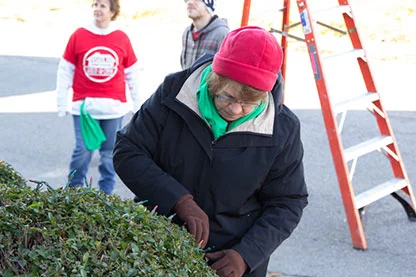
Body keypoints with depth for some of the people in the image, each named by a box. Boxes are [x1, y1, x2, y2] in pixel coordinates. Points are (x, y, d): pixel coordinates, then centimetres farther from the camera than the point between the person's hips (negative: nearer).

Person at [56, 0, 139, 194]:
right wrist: (62, 104, 3)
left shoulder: (122, 38, 4)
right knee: (83, 150, -6)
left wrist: (137, 103, 13)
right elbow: (65, 71, 4)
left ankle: (106, 194, 18)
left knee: (109, 152, 6)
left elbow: (132, 73, 11)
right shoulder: (79, 36, 1)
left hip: (114, 106, 1)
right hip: (84, 104, -1)